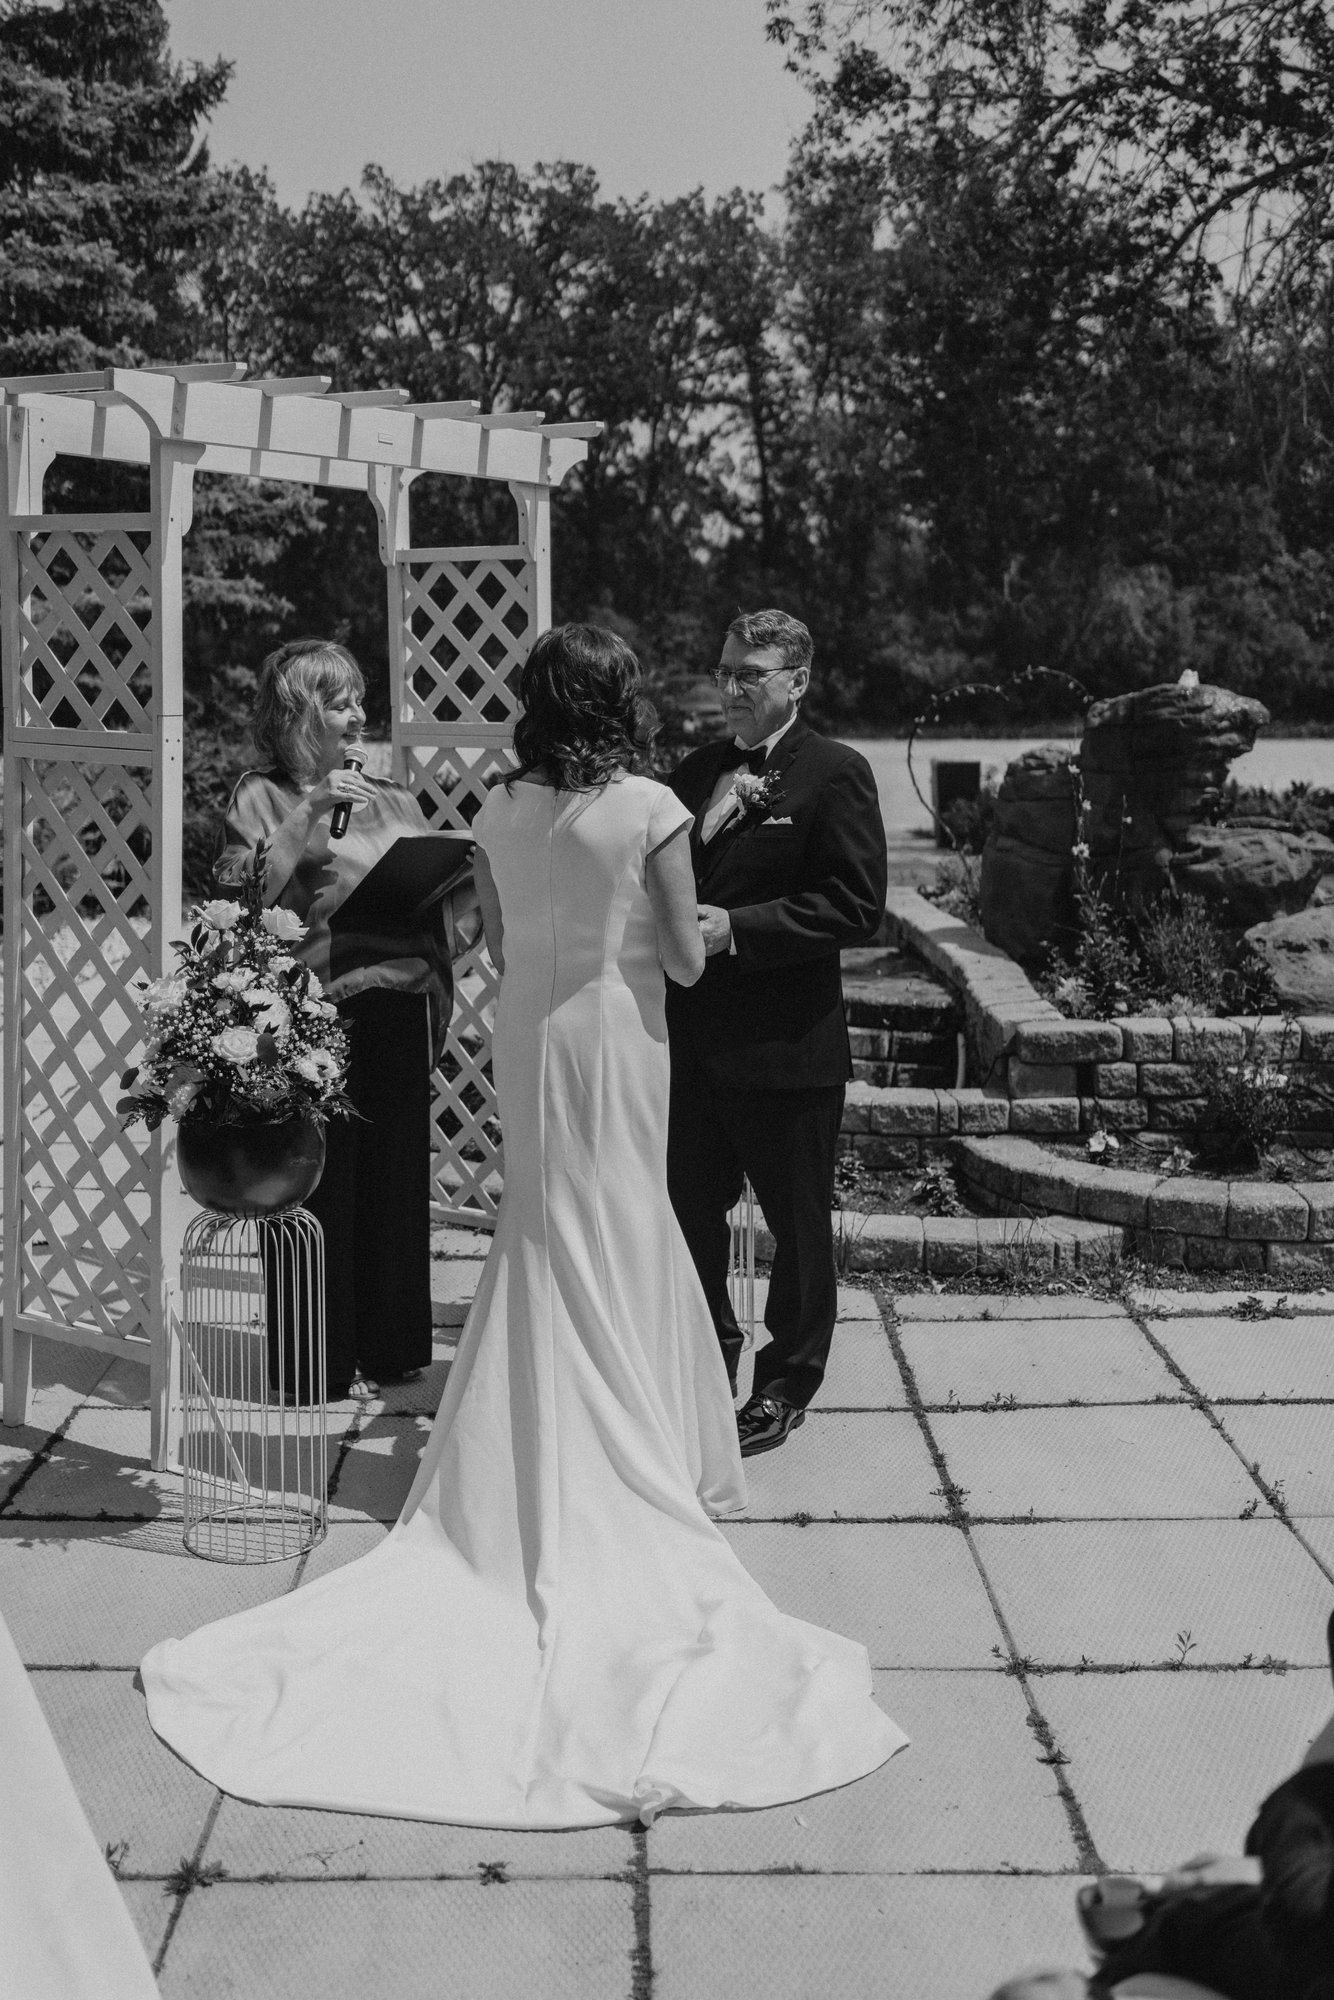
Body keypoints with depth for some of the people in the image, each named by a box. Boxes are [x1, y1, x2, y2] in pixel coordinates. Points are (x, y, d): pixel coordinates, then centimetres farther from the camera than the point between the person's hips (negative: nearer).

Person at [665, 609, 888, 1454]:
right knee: (690, 1208, 15)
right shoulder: (696, 770, 10)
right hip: (692, 1035, 6)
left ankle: (787, 1385, 26)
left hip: (787, 1043, -6)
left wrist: (737, 928, -22)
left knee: (798, 1221, 9)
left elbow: (858, 907, -17)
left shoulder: (835, 775, -9)